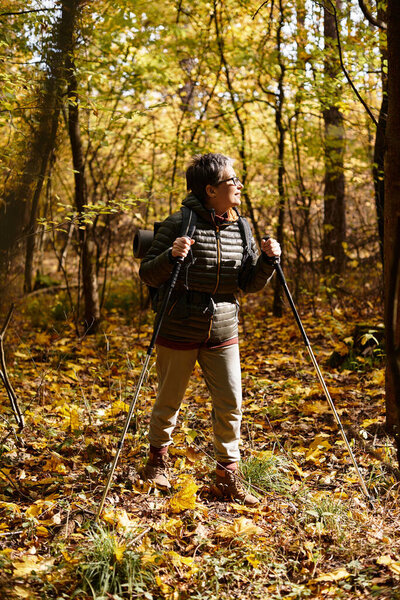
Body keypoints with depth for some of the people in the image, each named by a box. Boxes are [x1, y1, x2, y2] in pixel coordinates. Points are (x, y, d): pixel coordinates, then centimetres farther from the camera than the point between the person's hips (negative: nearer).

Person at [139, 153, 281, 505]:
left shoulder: (240, 229, 4)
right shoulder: (179, 224, -12)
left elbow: (250, 284, 8)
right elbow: (148, 276, -10)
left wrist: (267, 259, -10)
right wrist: (171, 256, -29)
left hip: (222, 332, 4)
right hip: (179, 331, -4)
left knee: (231, 405, 1)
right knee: (169, 403, 10)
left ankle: (227, 478, 15)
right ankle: (158, 458, 35)